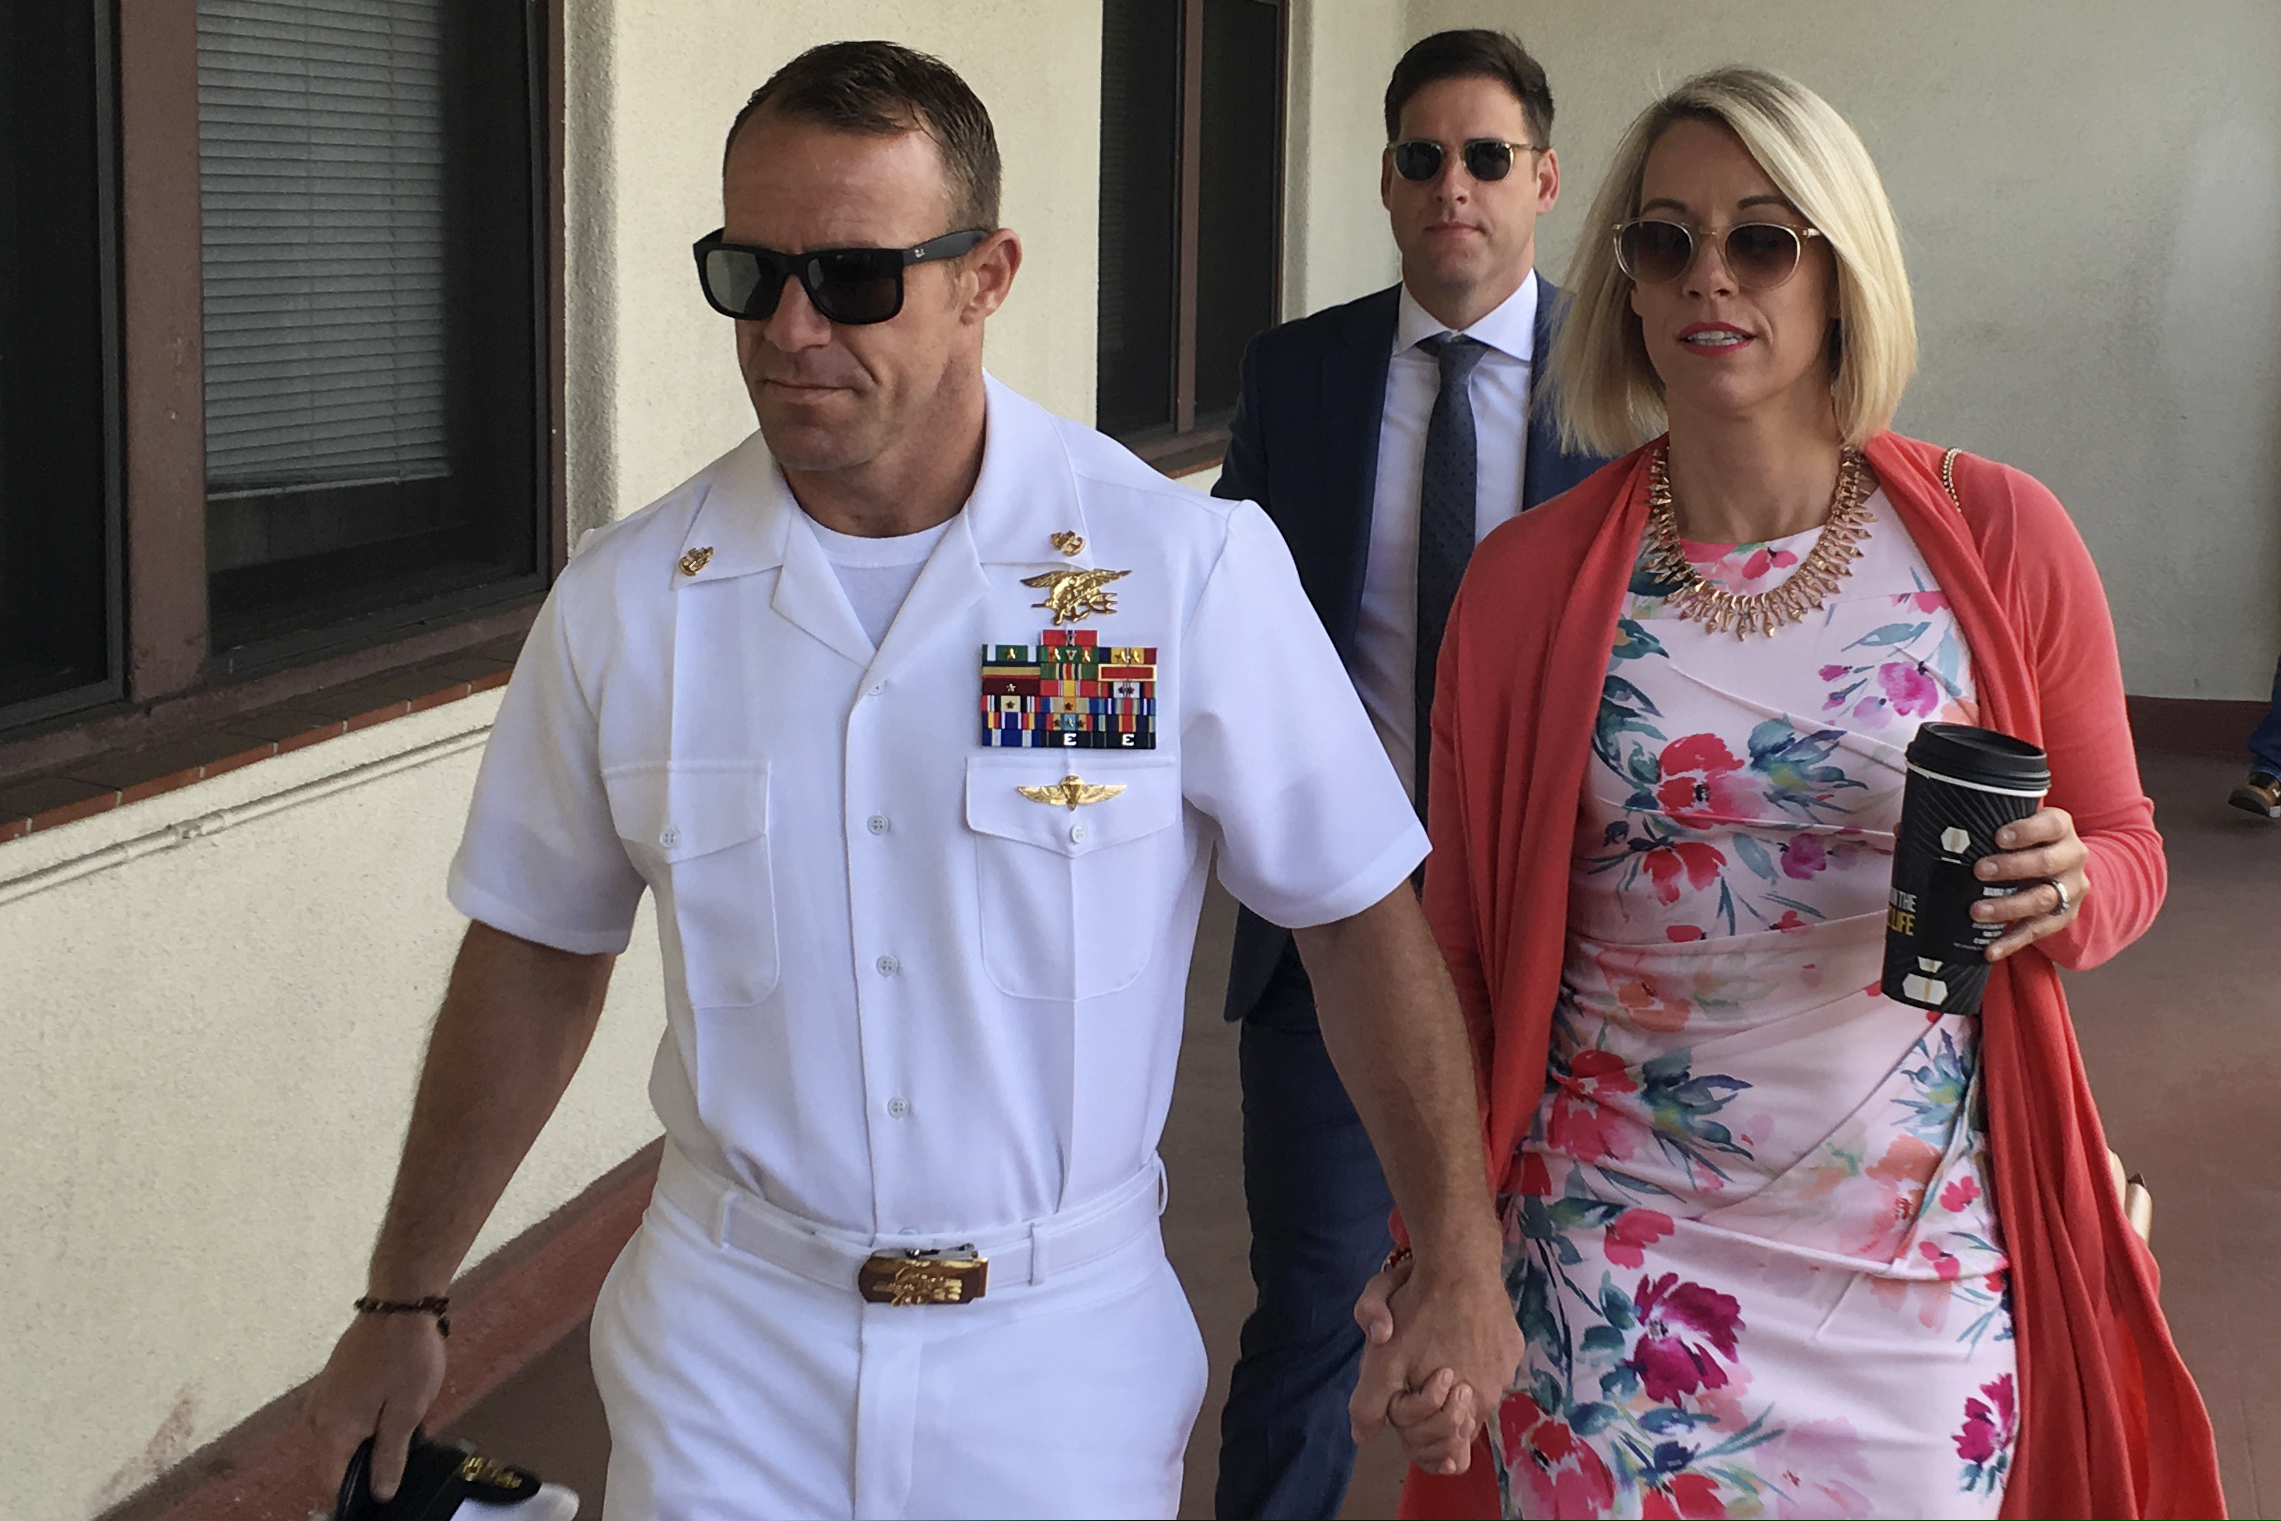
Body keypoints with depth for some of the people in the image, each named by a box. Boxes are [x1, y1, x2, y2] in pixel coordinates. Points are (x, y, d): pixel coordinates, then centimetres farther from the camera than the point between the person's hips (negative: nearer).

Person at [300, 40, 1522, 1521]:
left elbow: (1362, 914, -6)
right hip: (731, 1346, 1)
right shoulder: (626, 601, -5)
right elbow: (538, 956, 5)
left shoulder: (1190, 568, -13)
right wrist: (403, 1303, 9)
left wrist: (1461, 1267, -9)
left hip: (1068, 1355, -1)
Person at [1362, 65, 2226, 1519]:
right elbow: (1462, 946, 3)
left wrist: (2063, 889, -16)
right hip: (1616, 1252, 0)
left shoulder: (1998, 539, -4)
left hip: (1927, 1252, 1)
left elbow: (2128, 848, 6)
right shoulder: (1526, 581, -4)